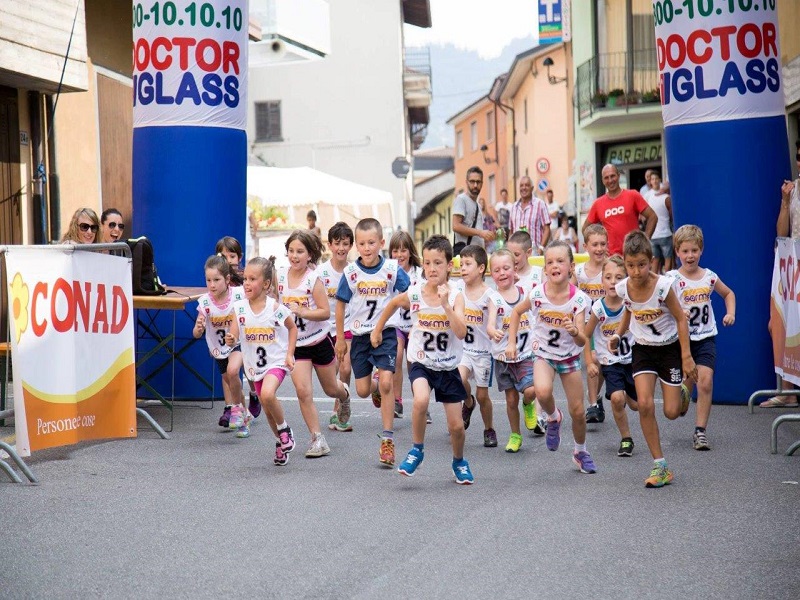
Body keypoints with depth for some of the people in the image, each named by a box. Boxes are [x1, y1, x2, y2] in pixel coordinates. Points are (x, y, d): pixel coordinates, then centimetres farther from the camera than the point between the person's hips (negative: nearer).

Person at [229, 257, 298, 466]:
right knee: (267, 409, 13)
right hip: (255, 364, 4)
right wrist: (230, 340, -32)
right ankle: (281, 442, 36)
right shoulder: (239, 308, -6)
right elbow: (234, 336, -9)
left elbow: (292, 328, 4)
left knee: (267, 394, -30)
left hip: (276, 361, -4)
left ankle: (284, 429, -4)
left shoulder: (276, 308, -12)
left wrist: (289, 354, -3)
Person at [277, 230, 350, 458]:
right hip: (295, 343, 2)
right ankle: (317, 439, -4)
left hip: (319, 339, -2)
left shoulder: (314, 279, -17)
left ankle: (344, 393, 55)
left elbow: (325, 312, -20)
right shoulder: (280, 274, -6)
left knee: (331, 388, 16)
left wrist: (301, 312, -31)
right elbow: (274, 302, 13)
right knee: (303, 391, -13)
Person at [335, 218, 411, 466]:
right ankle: (377, 390, 44)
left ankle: (388, 439, -7)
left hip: (386, 333, -2)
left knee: (386, 383, -14)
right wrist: (340, 338, 8)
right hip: (360, 334, 2)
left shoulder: (392, 269, -8)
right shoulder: (351, 272, -5)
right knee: (363, 391, 5)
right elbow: (341, 304, 5)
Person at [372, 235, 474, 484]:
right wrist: (377, 329, 21)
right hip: (421, 364, 0)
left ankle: (459, 462, 35)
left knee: (456, 425, 4)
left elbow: (461, 333, -26)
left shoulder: (455, 296, -13)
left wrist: (445, 305, -33)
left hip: (448, 368, 0)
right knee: (421, 401, -32)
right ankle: (417, 450, -9)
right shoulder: (413, 294, -9)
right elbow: (392, 304, 14)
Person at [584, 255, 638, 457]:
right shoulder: (598, 308, -14)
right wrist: (589, 363, -3)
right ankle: (626, 439, -3)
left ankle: (627, 395, 44)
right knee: (616, 398, -23)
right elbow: (586, 336, -2)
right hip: (610, 362, -1)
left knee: (637, 405, 6)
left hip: (632, 359, 1)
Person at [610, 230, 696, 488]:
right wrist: (618, 334, -6)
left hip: (670, 347, -3)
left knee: (671, 413, -2)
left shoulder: (663, 286, -25)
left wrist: (687, 357, -16)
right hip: (642, 349, 3)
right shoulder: (623, 288, -13)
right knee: (645, 405, -14)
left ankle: (681, 396, 38)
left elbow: (681, 319, -14)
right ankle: (660, 467, -6)